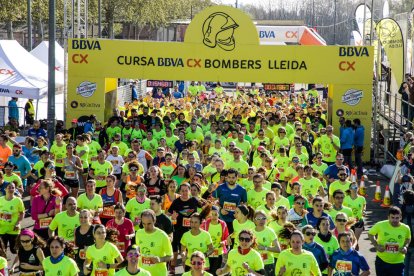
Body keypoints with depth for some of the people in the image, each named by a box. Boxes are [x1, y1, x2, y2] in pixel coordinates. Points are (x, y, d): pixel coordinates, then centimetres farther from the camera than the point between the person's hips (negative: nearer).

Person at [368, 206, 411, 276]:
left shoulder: (406, 228, -10)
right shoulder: (380, 225, -16)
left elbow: (408, 239, 13)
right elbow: (370, 234, 3)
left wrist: (405, 246, -8)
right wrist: (376, 245, -11)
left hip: (398, 262, 0)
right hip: (382, 261, 0)